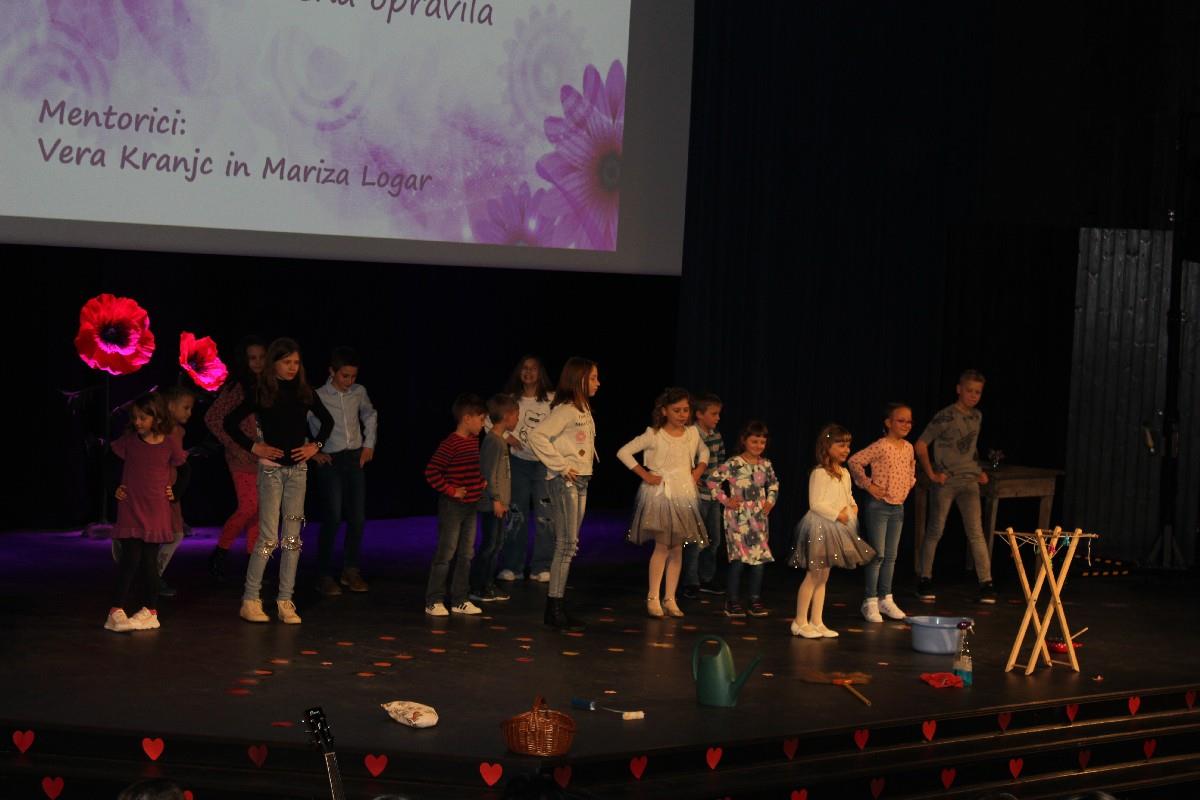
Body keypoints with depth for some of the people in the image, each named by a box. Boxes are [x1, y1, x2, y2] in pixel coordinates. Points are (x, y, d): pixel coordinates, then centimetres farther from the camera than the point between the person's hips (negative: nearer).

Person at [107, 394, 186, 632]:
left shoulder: (170, 443, -3)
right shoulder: (129, 440, -2)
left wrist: (176, 492, 6)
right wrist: (115, 488, 4)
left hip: (156, 513, 1)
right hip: (130, 512, 0)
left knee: (149, 561, 5)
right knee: (130, 560, -7)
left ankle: (150, 610, 15)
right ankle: (116, 612, -6)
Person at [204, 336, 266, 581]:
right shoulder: (237, 388, -6)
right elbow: (212, 418, -8)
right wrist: (233, 444, -10)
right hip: (245, 458, -5)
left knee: (260, 510, 4)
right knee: (249, 508, -12)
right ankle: (220, 553, 5)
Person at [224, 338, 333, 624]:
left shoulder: (304, 392, 5)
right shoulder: (261, 393, -5)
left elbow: (327, 420, 19)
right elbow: (230, 422, -1)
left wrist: (315, 445, 5)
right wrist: (254, 447, -7)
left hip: (298, 468, 4)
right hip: (272, 468, -4)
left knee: (292, 536, 3)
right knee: (269, 537, -6)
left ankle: (285, 600, 8)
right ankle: (250, 599, 1)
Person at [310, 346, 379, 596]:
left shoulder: (359, 392, 5)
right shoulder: (318, 397, -9)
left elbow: (370, 416, 24)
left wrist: (369, 444, 18)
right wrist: (312, 452, -5)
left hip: (355, 459, 5)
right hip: (330, 460, -5)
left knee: (357, 517, 3)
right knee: (332, 517, -10)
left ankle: (351, 571, 16)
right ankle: (324, 576, -2)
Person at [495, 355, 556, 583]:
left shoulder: (552, 400, -4)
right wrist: (505, 435, -4)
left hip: (544, 462, -2)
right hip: (518, 461, 2)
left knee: (544, 516, -5)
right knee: (516, 515, 7)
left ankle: (541, 567, 3)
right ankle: (512, 566, 14)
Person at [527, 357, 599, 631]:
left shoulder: (584, 410, 14)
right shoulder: (564, 410, -14)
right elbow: (537, 436, -24)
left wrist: (582, 469, 11)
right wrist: (561, 466, -20)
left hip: (581, 480, 9)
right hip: (565, 482, -9)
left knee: (569, 545, 10)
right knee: (566, 544, -9)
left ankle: (558, 607, 14)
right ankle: (555, 609, -7)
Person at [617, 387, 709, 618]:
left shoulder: (692, 433, 6)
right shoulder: (654, 436, -8)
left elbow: (703, 451, 27)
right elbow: (623, 452, -8)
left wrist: (699, 469, 8)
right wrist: (644, 474, -10)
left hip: (684, 495, 5)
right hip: (660, 494, -5)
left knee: (678, 547, 6)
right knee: (662, 546, -8)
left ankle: (670, 599, 12)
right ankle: (653, 598, -1)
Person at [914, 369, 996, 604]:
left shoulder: (977, 416, 11)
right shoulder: (945, 417, -9)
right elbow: (920, 446, -8)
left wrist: (978, 471, 15)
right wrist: (932, 474, -11)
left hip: (969, 481, 4)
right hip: (945, 481, -4)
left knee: (976, 533, -4)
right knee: (935, 531, 4)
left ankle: (986, 584, -6)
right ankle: (925, 581, 15)